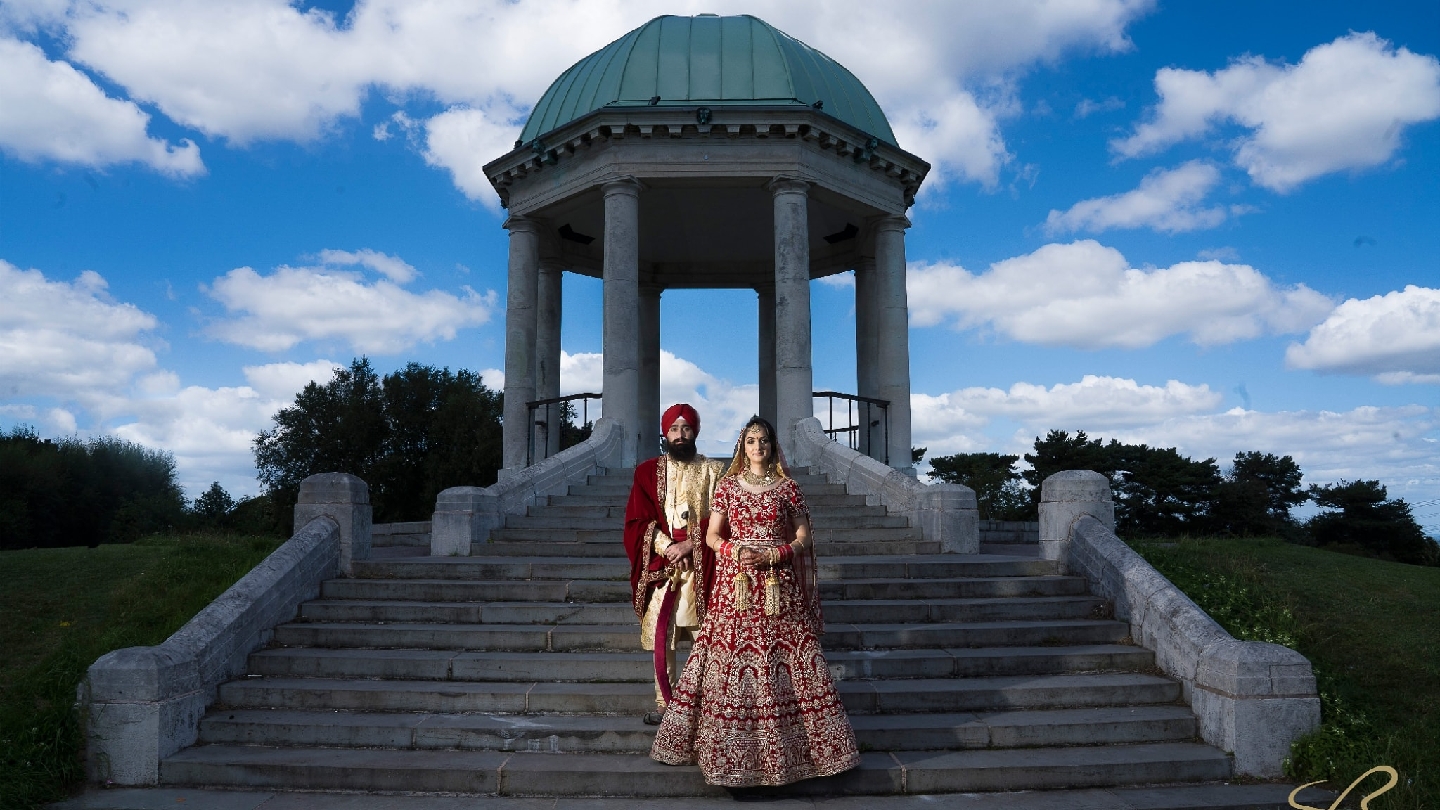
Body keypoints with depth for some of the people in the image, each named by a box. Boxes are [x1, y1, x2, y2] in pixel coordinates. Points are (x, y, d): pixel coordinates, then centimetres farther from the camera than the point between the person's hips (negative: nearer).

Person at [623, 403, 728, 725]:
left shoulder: (714, 470, 6)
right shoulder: (648, 471, 8)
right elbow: (638, 520, 2)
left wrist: (691, 544, -13)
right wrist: (667, 547, -12)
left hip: (701, 565, -1)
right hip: (660, 564, 1)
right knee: (660, 635, 3)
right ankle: (663, 702, 14)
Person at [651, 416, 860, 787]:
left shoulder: (787, 487, 6)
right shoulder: (728, 485, 7)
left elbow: (803, 537, 5)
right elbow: (712, 536, 6)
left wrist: (773, 555, -10)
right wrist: (735, 551, -13)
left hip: (778, 586, 0)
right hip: (735, 583, 0)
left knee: (785, 659, -2)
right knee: (731, 659, -2)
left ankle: (787, 745, 10)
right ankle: (731, 749, 10)